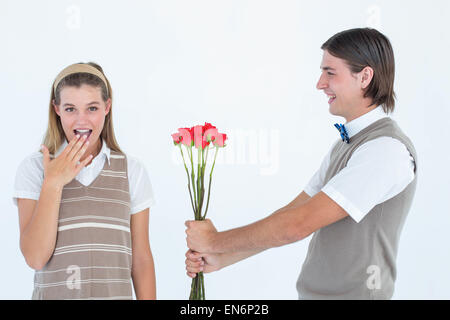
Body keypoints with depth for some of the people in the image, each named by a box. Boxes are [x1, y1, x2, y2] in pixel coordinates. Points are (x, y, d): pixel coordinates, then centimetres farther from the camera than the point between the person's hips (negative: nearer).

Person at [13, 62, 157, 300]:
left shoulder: (131, 171, 1)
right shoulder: (33, 168, -3)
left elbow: (141, 260, 2)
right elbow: (35, 258, -12)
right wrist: (53, 183, -16)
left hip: (115, 294, 1)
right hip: (54, 293, -1)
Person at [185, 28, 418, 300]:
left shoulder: (387, 149, -20)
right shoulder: (345, 143, 10)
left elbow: (298, 225, -22)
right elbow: (293, 211, 8)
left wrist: (215, 241, -12)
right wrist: (221, 259, 1)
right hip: (313, 291, 8)